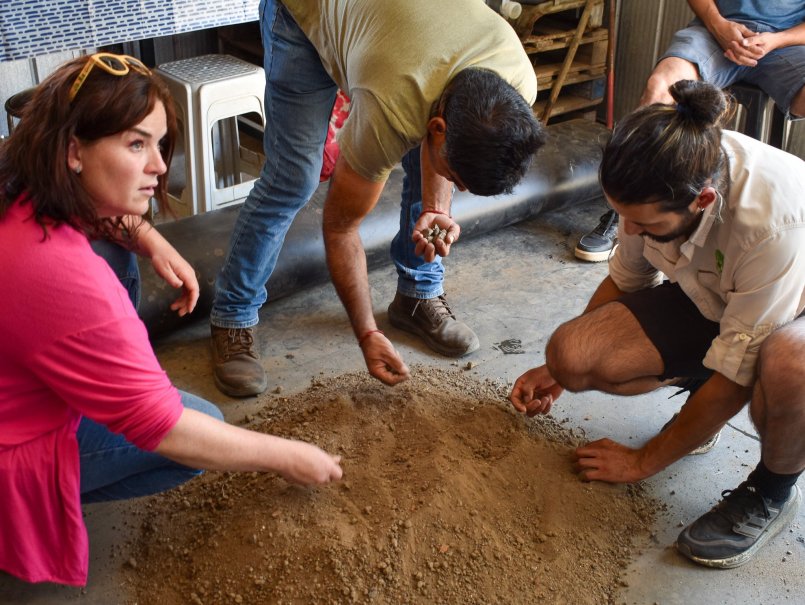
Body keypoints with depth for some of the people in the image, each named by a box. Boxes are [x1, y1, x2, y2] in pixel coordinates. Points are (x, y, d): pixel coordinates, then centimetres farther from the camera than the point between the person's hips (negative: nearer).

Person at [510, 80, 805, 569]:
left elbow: (734, 379, -28)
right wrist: (561, 370, 1)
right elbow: (627, 280, 1)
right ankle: (700, 385, 8)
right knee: (572, 354, -20)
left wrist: (644, 462, -16)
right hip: (707, 302, 5)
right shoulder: (659, 181, -21)